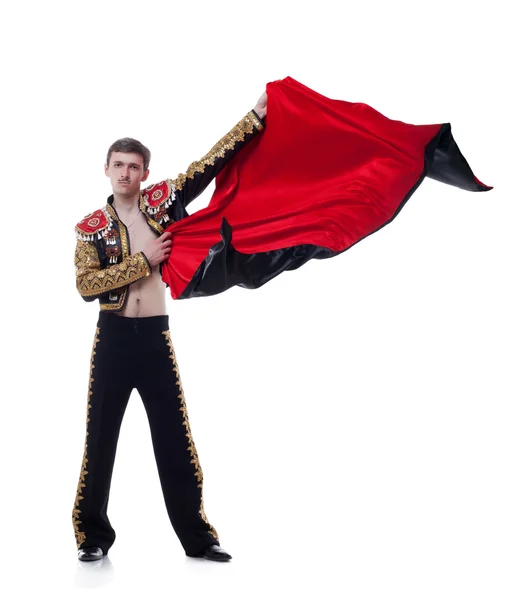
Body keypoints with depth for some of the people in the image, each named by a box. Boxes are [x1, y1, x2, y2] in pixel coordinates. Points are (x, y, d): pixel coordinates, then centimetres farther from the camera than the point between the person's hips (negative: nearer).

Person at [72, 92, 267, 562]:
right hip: (114, 336, 0)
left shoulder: (163, 200, 4)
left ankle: (197, 536, 15)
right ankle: (94, 535, 18)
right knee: (100, 436, 5)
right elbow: (86, 284, -9)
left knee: (175, 439, 6)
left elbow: (211, 163, 0)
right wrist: (143, 260, -13)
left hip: (156, 335, 1)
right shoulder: (91, 227, 3)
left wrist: (256, 117, -5)